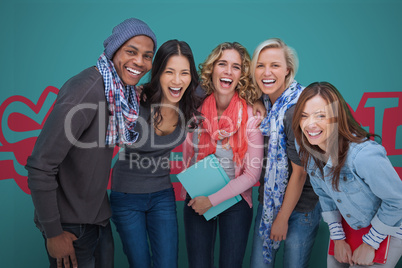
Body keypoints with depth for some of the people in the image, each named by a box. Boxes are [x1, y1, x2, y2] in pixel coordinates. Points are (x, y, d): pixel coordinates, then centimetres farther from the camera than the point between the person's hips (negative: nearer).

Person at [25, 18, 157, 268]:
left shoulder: (123, 90, 1)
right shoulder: (86, 89, -24)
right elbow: (40, 166, -24)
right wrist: (53, 233, -19)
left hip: (99, 217, 8)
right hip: (71, 225, -7)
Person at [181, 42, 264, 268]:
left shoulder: (252, 116, -14)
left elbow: (252, 174, -12)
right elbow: (187, 156, 5)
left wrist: (212, 200, -12)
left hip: (236, 200, -1)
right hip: (196, 199, 2)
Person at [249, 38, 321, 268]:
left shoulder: (297, 109, -22)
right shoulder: (265, 103, 0)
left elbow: (299, 171, -18)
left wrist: (283, 217, -10)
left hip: (300, 208, -6)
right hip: (269, 201, 7)